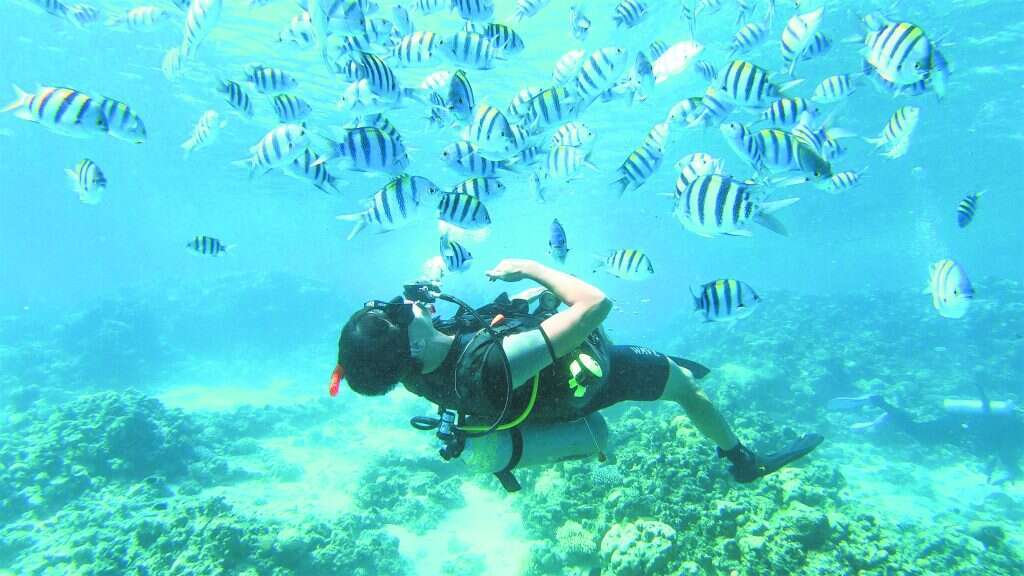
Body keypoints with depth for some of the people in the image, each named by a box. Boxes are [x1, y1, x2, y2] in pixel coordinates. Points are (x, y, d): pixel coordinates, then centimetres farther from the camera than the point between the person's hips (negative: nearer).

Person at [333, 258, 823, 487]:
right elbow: (596, 303, -46)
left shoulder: (415, 372, -25)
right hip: (589, 374, -7)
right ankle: (746, 461, 42)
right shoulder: (492, 365, -49)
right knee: (686, 384, 13)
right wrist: (531, 268, -33)